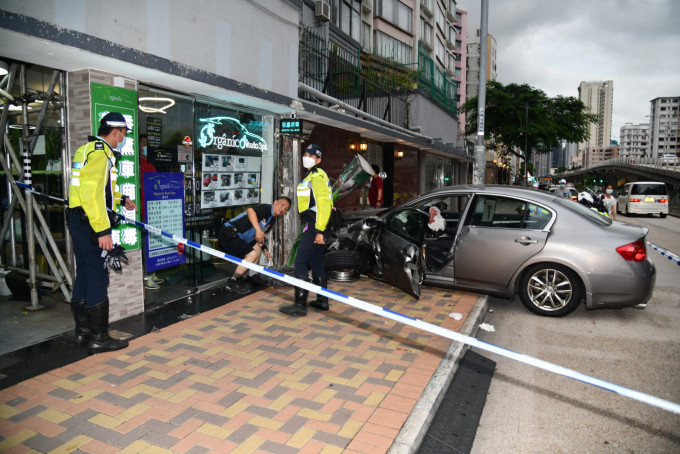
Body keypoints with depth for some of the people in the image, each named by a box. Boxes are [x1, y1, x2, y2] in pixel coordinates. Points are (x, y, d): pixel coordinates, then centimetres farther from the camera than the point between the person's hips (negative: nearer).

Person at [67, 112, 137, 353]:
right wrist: (103, 230, -25)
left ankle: (83, 331, 27)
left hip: (79, 220, 11)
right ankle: (98, 338, 4)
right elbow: (93, 194, -23)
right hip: (91, 222, -11)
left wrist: (121, 199, 36)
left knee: (84, 275, 16)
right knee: (97, 278, -4)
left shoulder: (87, 149, 19)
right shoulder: (100, 152, -15)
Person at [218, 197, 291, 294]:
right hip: (228, 234, -11)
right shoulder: (266, 208, -10)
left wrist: (264, 248, 7)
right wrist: (258, 229, -37)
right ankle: (232, 282, -4)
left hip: (237, 237, 11)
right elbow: (250, 210, -30)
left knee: (257, 248, 17)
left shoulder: (272, 220, 18)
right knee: (252, 254, -16)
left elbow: (260, 237, 24)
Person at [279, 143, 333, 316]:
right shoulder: (312, 176, 21)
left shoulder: (317, 176, -11)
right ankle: (322, 301, 23)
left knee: (300, 263, -9)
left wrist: (319, 230, -24)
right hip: (315, 226, 10)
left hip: (315, 225, -10)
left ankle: (300, 305, -6)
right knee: (316, 263, 15)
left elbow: (324, 204, -20)